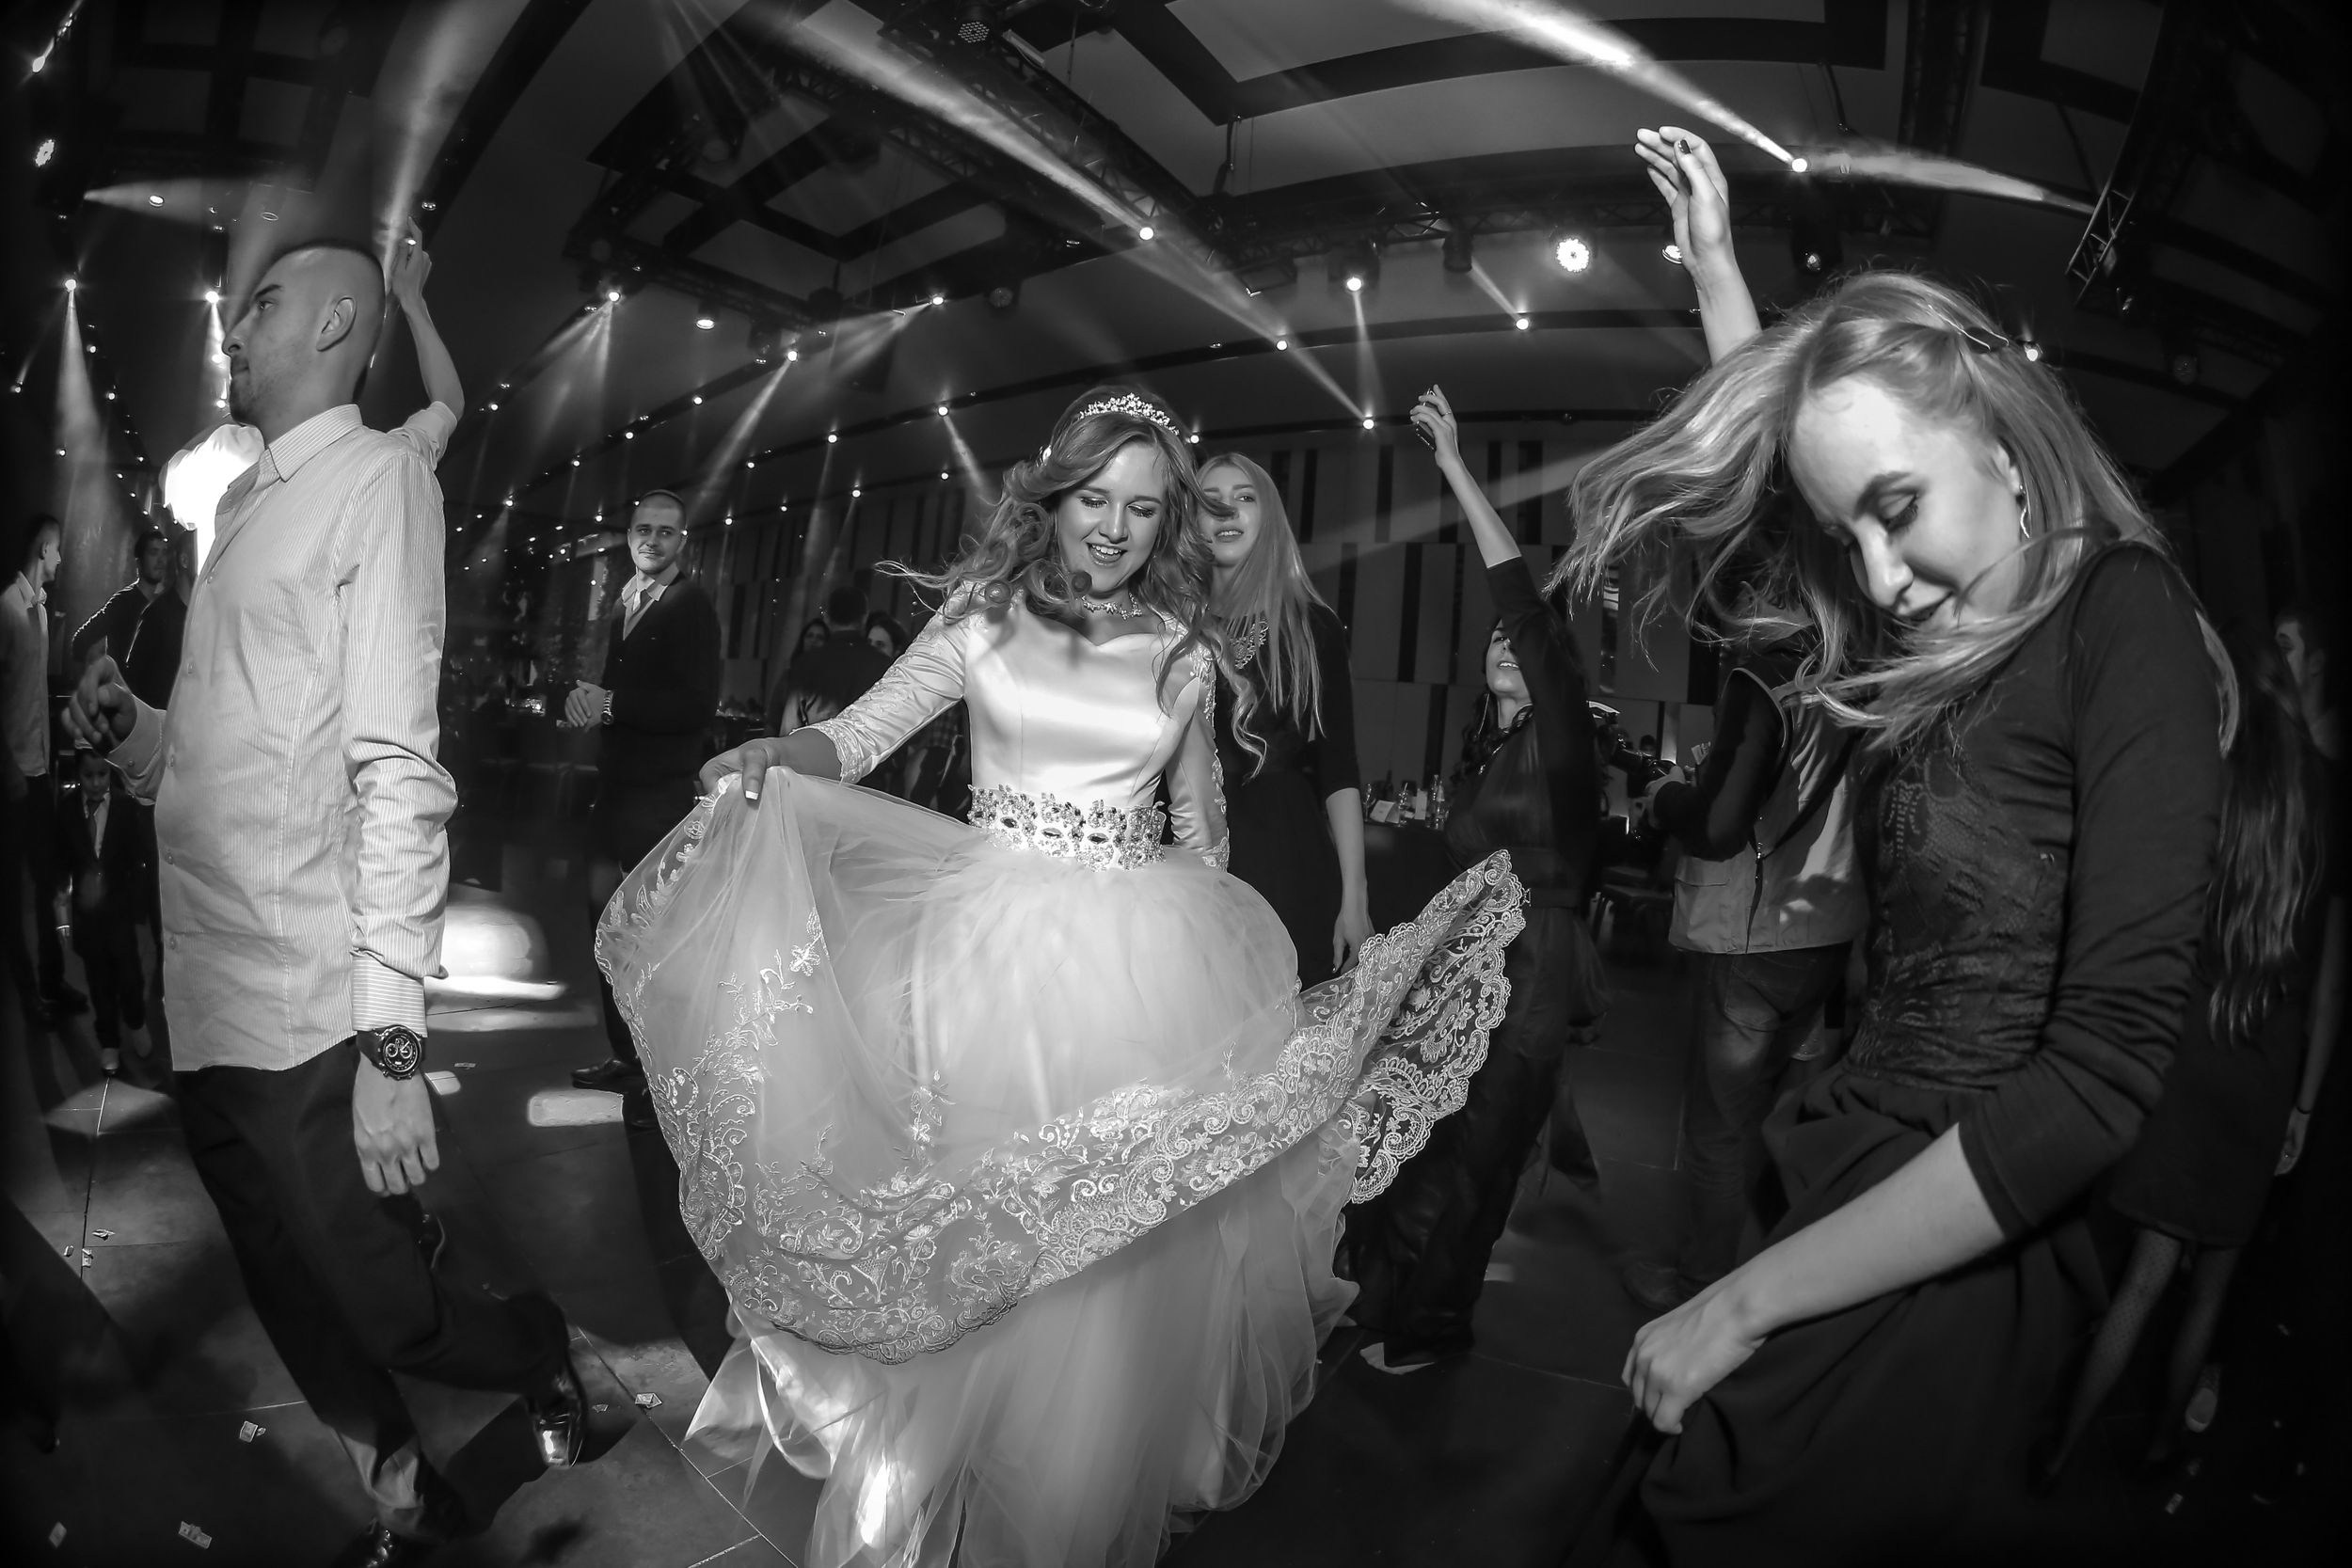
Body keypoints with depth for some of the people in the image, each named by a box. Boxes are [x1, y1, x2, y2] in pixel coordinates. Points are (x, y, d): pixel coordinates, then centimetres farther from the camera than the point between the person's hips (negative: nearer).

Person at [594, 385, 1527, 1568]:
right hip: (991, 949, -1)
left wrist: (1225, 961, 16)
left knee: (1124, 1259, 6)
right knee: (967, 1240, 6)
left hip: (1143, 962, 2)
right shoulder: (984, 617, 2)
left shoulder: (1183, 648, 7)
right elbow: (856, 738, -3)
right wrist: (769, 759, -23)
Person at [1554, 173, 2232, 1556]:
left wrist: (1746, 1299, -20)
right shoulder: (1945, 640, 5)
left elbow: (2104, 1071, -24)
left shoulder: (2124, 616, -15)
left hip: (1954, 1259, -7)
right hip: (1851, 1177, 7)